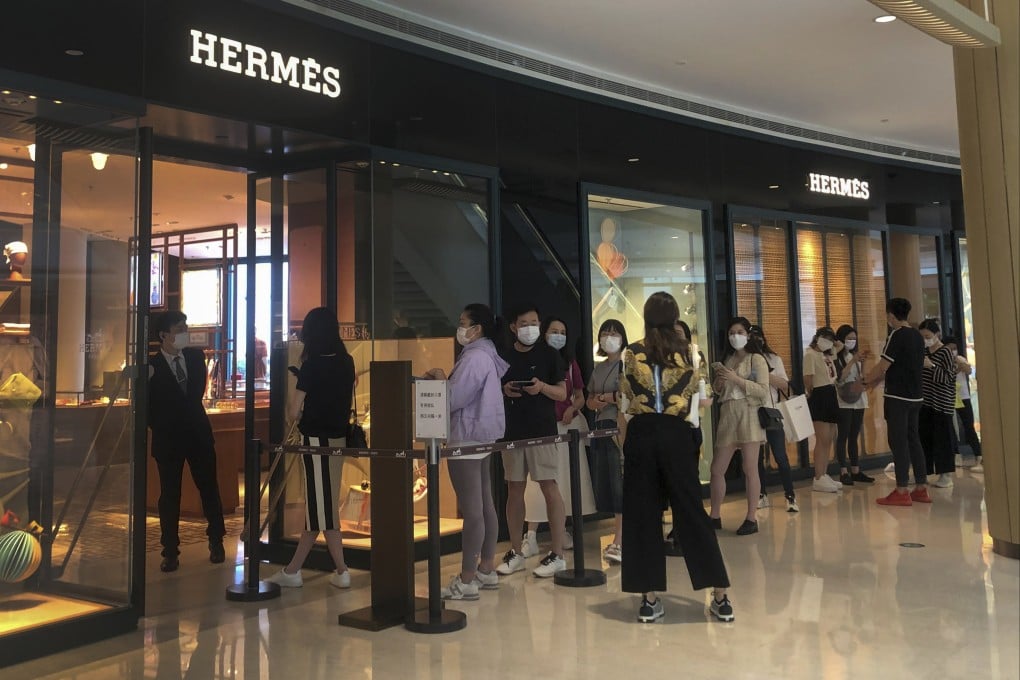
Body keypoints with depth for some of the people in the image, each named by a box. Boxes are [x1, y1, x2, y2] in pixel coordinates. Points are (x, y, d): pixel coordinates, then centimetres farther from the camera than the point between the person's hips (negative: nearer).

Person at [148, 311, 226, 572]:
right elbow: (147, 406, -2)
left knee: (209, 488, 10)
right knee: (169, 495, 2)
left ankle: (216, 542, 25)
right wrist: (161, 428, -2)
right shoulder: (151, 365, -9)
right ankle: (170, 552, 12)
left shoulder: (196, 356, 2)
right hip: (168, 438, -3)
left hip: (198, 433, 3)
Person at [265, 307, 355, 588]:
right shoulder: (346, 362, 4)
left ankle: (342, 572, 5)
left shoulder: (311, 365, -14)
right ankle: (293, 570, 20)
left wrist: (290, 402, 8)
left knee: (322, 507, 1)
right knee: (318, 505, 11)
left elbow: (294, 413, -11)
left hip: (316, 439, -6)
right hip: (338, 437, 7)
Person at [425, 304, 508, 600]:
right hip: (481, 437, 11)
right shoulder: (486, 355, 16)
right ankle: (486, 570, 21)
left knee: (471, 511, -7)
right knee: (485, 506, 13)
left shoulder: (474, 358, -17)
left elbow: (454, 400, -20)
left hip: (467, 440, -11)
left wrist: (440, 380, -4)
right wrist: (445, 380, 6)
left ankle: (467, 580, -3)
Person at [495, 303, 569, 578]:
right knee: (514, 490, 8)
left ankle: (557, 555, 1)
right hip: (512, 431, 4)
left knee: (549, 488, -5)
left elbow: (562, 393, 0)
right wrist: (504, 391, -7)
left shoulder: (549, 354, 1)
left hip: (542, 431, -3)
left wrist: (543, 387, -19)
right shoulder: (504, 357, 9)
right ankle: (515, 553, 18)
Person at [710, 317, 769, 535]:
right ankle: (715, 517, 15)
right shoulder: (727, 359, 17)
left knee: (750, 469, -5)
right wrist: (719, 379, -2)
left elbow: (763, 390, -9)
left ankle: (751, 519, 2)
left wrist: (736, 379, -15)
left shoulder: (756, 359, 0)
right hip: (727, 416, 6)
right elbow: (717, 391, 20)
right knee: (717, 469, 5)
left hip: (749, 415, -6)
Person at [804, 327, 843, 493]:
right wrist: (812, 396, -6)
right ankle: (818, 479, -9)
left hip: (831, 396, 9)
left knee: (829, 439, 11)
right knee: (823, 439, -12)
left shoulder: (827, 355, 21)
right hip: (819, 398, -9)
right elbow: (808, 379, -13)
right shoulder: (810, 354, -7)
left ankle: (824, 475, 18)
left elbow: (833, 378, 19)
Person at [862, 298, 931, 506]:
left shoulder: (896, 335, -13)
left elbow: (883, 366, -15)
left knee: (899, 442, -4)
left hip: (898, 397, -8)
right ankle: (921, 488, 15)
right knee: (913, 440, 12)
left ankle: (902, 491, -2)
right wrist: (876, 380, 17)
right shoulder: (917, 336, 11)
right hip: (915, 396, 8)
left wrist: (865, 380, 0)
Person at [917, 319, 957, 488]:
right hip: (925, 402, 6)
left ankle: (946, 475, 5)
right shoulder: (923, 351, 11)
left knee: (943, 438, -2)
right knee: (923, 437, 7)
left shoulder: (946, 352, -8)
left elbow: (949, 377, -14)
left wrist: (931, 366, -22)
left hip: (941, 403, -6)